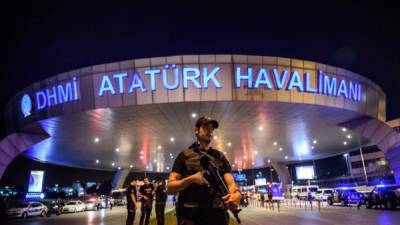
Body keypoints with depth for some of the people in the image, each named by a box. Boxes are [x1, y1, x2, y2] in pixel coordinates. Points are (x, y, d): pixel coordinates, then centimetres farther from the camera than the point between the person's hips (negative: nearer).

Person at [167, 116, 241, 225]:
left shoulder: (220, 156, 13)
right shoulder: (185, 155, 6)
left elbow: (231, 183, 1)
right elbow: (170, 187, 1)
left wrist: (236, 193, -23)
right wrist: (192, 178, -15)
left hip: (217, 215, 2)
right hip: (190, 216, -2)